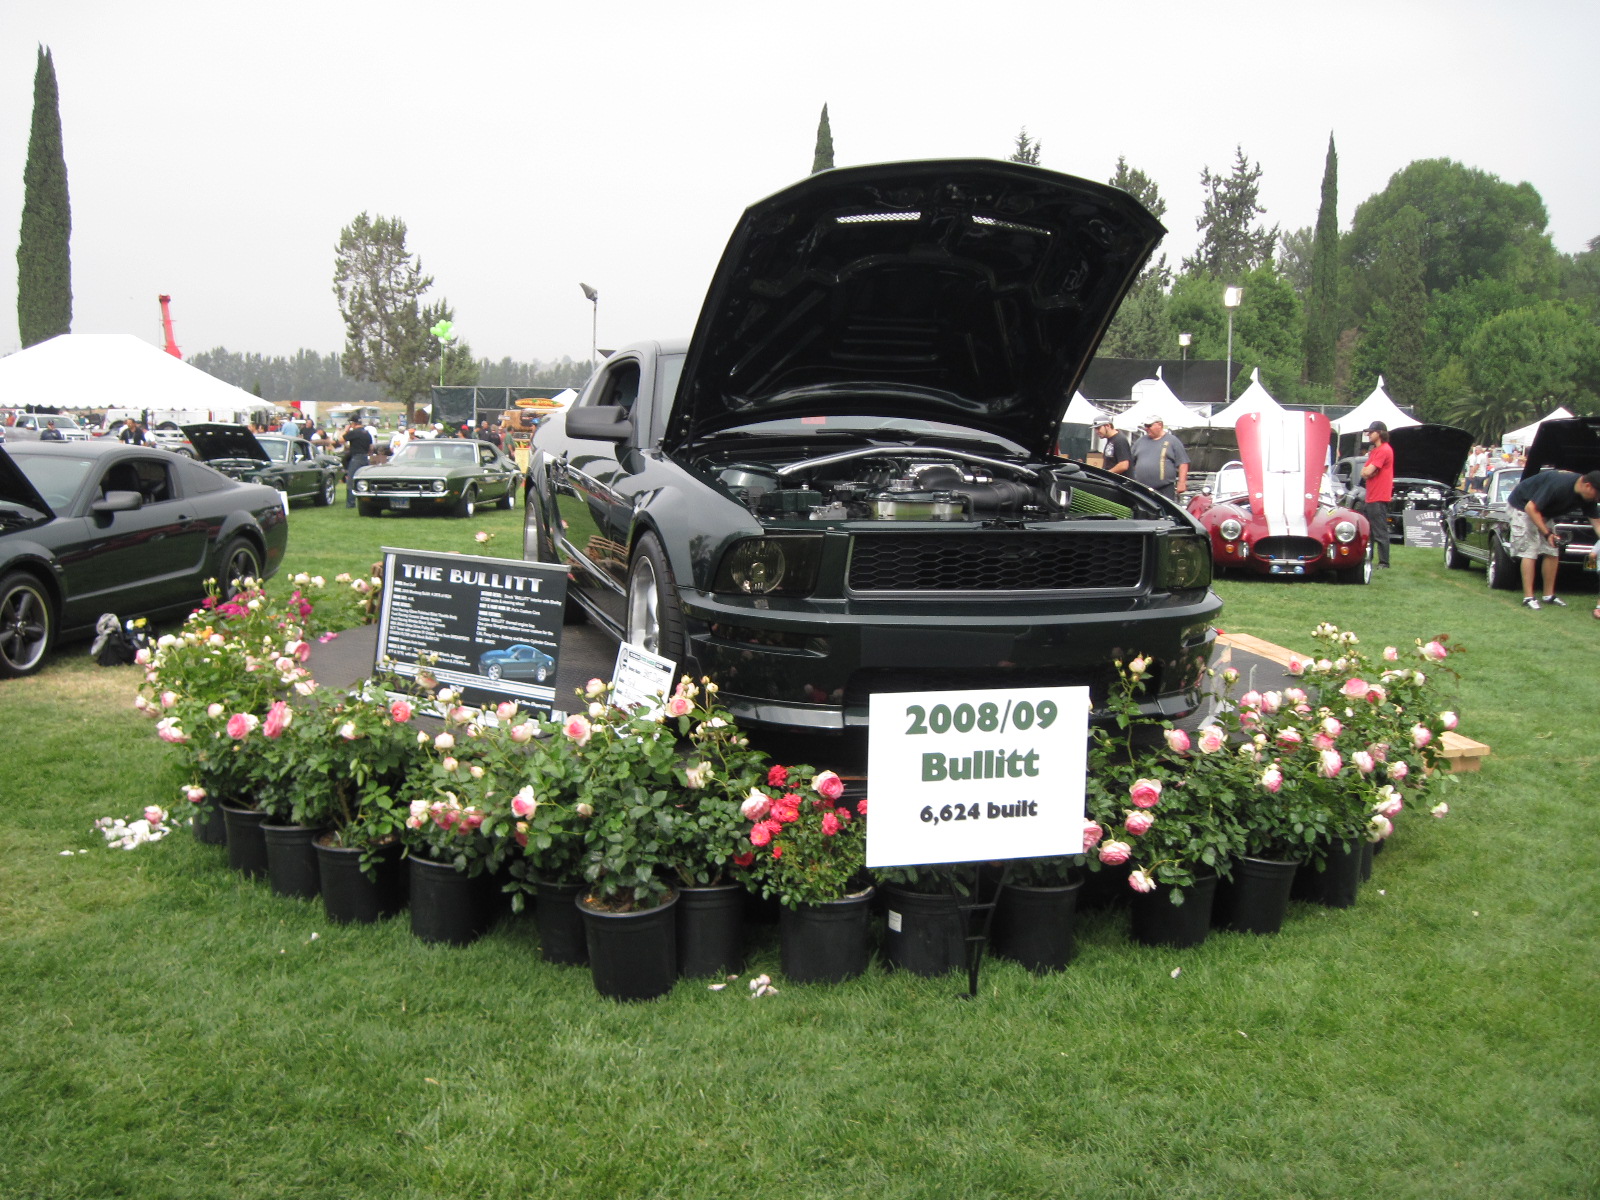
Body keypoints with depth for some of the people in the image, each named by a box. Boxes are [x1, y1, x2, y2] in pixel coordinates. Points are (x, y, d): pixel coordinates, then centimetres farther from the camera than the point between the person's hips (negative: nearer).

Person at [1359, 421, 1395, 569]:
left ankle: (1384, 562, -5)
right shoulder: (1375, 450, 20)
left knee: (1380, 533, -8)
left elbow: (1367, 472, -19)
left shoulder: (1384, 450, -14)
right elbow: (1364, 473, 15)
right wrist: (1368, 471, -4)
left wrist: (1367, 471, 1)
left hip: (1379, 499, -11)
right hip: (1370, 498, 11)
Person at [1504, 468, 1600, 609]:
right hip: (1522, 506, -8)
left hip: (1544, 511, 8)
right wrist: (1547, 533, -30)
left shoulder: (1586, 496, -12)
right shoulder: (1559, 485, -36)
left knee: (1552, 552, 4)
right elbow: (1531, 508, -31)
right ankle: (1528, 597, -15)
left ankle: (1549, 595, 11)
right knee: (1529, 551, -14)